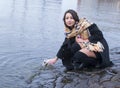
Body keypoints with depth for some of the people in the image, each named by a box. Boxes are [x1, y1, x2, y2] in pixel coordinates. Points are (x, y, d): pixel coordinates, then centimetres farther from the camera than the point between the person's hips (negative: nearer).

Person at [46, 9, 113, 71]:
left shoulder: (84, 24, -18)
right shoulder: (69, 32, 1)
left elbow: (99, 35, -19)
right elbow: (65, 46, 7)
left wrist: (85, 41, -20)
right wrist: (56, 58, 6)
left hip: (98, 47, -7)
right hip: (87, 47, 7)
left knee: (79, 55, -27)